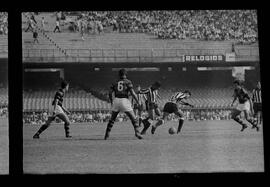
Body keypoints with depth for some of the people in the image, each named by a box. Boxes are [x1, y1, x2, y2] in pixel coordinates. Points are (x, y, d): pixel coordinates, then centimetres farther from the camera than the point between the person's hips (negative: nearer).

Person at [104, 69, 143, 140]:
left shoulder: (115, 82, 14)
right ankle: (137, 132, -11)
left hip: (116, 100, 3)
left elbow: (110, 93, 8)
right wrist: (138, 102, 0)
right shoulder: (128, 82, 4)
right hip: (125, 101, -3)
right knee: (133, 118, 4)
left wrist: (111, 102, 23)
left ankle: (107, 134, 11)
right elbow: (132, 93, -6)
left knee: (112, 119, 16)